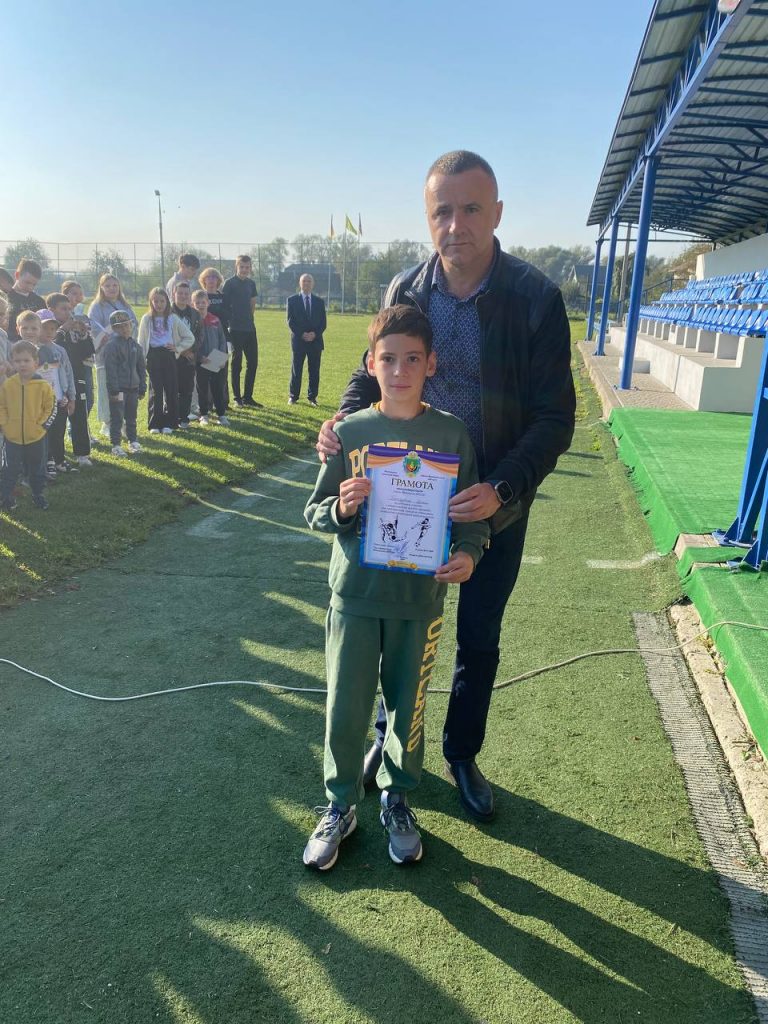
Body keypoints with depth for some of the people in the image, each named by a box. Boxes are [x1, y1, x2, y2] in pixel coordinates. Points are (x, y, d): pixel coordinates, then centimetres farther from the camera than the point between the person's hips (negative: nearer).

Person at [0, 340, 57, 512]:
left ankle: (38, 494, 32)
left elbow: (51, 409, -3)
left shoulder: (43, 385, -10)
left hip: (36, 437, 0)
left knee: (37, 469, 14)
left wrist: (41, 426, -8)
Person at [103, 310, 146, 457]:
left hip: (133, 387, 6)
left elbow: (141, 367, 15)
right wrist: (114, 389, -16)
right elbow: (110, 369, -13)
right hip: (118, 388, -6)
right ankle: (116, 445, 7)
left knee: (131, 417, 15)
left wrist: (142, 388, 13)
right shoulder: (112, 345, -9)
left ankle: (133, 441, 27)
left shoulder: (135, 345, 10)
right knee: (117, 418, -1)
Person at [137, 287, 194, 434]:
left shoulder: (173, 319, 4)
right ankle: (154, 424, 5)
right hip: (153, 356, 0)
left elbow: (190, 337, 8)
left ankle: (168, 423, 8)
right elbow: (141, 341, 6)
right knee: (155, 390, 0)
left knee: (171, 389, 0)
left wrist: (178, 348, -1)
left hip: (168, 355, 0)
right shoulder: (147, 319, 4)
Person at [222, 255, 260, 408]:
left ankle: (248, 397, 13)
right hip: (236, 330, -6)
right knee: (236, 363, 0)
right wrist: (230, 320, -5)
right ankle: (237, 398, 8)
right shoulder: (229, 283, -6)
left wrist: (249, 318, 16)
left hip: (250, 328, 6)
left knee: (253, 363, 5)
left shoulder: (251, 283, 12)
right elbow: (223, 304, -7)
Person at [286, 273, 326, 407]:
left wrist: (315, 334, -9)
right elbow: (290, 321, -1)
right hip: (298, 340, -2)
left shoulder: (319, 301, 11)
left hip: (315, 340, 2)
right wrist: (302, 334, -12)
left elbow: (323, 322, 7)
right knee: (296, 370, 0)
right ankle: (293, 396, 9)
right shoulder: (292, 300, 5)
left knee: (314, 371, 2)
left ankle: (312, 397, 10)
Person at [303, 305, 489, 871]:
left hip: (421, 597, 0)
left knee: (408, 708, 14)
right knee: (345, 710, 9)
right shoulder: (350, 431, -3)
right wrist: (340, 508, -19)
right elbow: (315, 513, 2)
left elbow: (475, 512, 0)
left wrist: (468, 553, -19)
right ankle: (341, 805, 33)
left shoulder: (451, 433, -5)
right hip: (355, 593, 0)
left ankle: (397, 799, 39)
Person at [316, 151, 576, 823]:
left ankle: (462, 756, 38)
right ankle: (393, 735, 43)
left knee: (479, 639, 15)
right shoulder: (404, 291, -6)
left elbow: (556, 418, -15)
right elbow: (373, 373, 8)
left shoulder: (536, 299, -15)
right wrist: (344, 419, -14)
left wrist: (501, 488, -28)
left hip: (494, 503, -2)